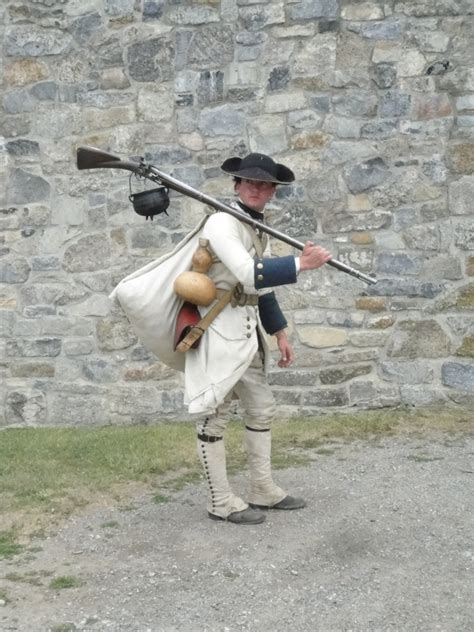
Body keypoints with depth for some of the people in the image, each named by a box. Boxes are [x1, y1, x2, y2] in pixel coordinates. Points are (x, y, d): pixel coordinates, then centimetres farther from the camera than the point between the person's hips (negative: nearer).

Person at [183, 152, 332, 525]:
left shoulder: (259, 228, 14)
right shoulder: (222, 222, -15)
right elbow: (250, 276, -27)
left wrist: (280, 333, 17)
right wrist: (302, 263, -25)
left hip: (249, 329, 9)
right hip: (219, 328, -9)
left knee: (262, 408, 14)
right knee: (215, 415, 0)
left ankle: (263, 491, 26)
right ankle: (221, 502, 8)